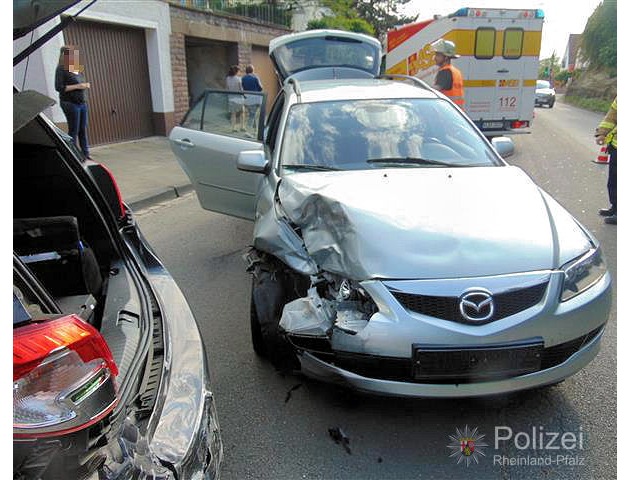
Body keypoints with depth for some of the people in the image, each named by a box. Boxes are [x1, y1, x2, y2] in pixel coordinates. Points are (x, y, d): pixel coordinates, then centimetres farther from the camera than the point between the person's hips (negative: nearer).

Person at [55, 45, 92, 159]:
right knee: (73, 130, -3)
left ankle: (86, 154, 16)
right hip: (70, 103, -7)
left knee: (83, 129, 9)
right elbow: (59, 87, -14)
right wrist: (76, 86, -18)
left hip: (82, 102, 7)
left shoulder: (79, 68, 13)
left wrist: (85, 85, 3)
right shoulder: (61, 69, -8)